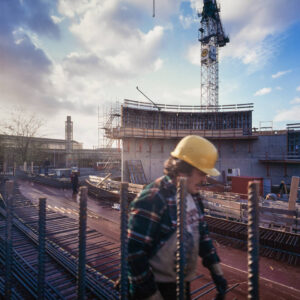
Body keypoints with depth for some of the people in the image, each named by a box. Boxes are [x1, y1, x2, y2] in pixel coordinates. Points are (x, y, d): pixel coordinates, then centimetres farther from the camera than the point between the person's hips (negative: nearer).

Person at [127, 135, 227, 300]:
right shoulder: (151, 200, -27)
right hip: (157, 287, -7)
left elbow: (202, 234, 10)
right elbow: (134, 252, -25)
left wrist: (216, 271, 8)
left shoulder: (194, 196, 0)